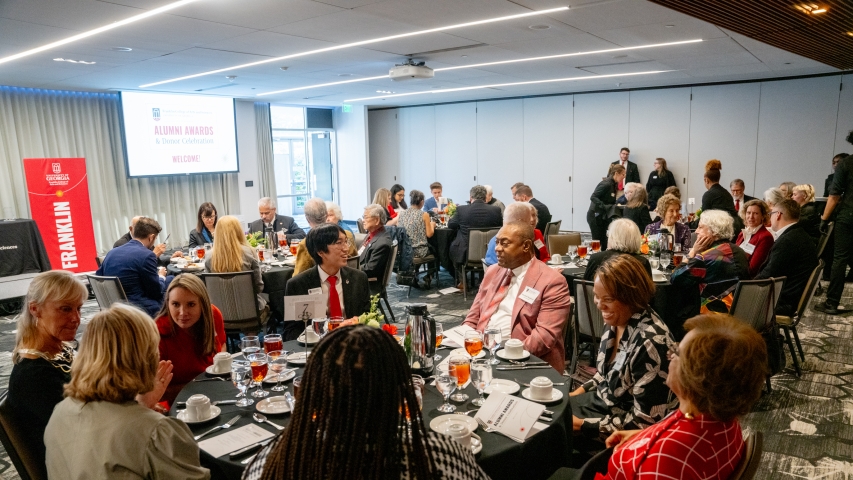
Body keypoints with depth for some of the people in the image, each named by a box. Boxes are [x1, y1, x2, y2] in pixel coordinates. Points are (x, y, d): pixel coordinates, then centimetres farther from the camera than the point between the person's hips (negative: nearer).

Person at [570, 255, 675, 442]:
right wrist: (580, 391, 2)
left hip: (625, 432, -7)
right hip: (604, 401, 7)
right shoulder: (615, 320, -4)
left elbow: (643, 422, -24)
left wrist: (582, 425, -21)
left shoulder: (650, 343, -29)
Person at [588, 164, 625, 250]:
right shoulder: (606, 184, -18)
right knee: (597, 241, -5)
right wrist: (604, 207, -31)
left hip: (603, 216, 8)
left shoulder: (614, 184, 8)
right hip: (595, 216, -8)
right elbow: (593, 197, -23)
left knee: (604, 242, 6)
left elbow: (611, 202, 13)